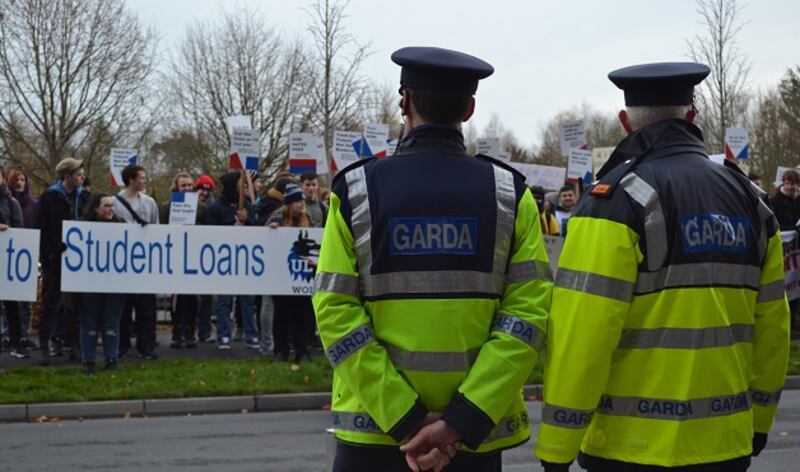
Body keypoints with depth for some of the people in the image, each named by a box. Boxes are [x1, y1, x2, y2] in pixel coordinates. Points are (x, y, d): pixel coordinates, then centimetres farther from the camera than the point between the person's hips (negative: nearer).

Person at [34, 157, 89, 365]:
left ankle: (75, 343, 14)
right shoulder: (49, 197, -4)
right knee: (50, 303, 2)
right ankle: (44, 345, 6)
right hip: (54, 259, -3)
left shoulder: (83, 197, 7)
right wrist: (44, 256, -12)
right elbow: (40, 228, -5)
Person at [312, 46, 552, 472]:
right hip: (478, 434, 1)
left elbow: (337, 313, -10)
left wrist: (407, 421, -10)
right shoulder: (509, 193, -1)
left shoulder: (355, 190, -3)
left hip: (373, 432, -1)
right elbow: (528, 314, -9)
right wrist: (462, 423, -13)